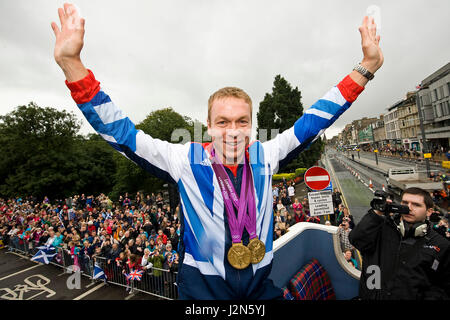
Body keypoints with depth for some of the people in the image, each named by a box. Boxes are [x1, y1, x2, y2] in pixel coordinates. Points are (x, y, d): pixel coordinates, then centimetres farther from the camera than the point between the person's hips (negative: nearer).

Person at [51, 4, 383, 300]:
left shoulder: (265, 156, -10)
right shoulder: (187, 160, -17)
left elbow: (310, 123, -5)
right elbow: (121, 133, -16)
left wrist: (365, 68, -4)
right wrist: (72, 64, -24)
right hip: (202, 288, -2)